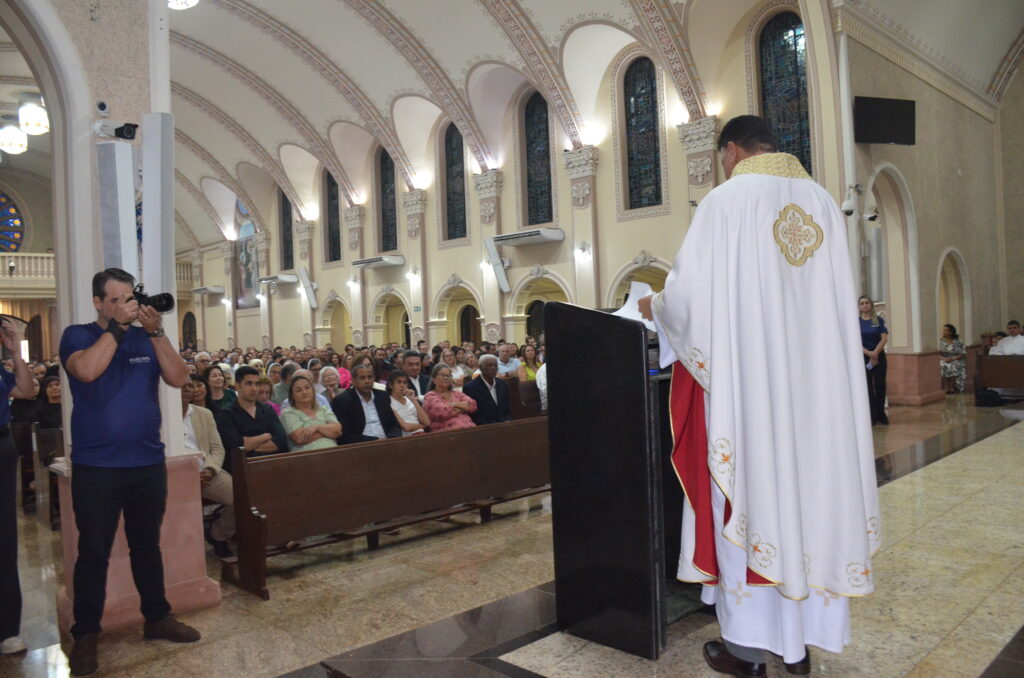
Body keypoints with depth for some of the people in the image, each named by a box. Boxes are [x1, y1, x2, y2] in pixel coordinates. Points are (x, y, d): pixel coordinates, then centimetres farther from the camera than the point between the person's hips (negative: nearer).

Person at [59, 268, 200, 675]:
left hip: (148, 463, 3)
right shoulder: (78, 335, -2)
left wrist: (156, 331, -15)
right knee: (94, 552, 4)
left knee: (147, 545, 15)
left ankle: (157, 618, 27)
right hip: (95, 467, -3)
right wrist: (117, 326, -18)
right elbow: (87, 370, -23)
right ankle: (86, 634, 17)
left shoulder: (147, 338, 6)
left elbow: (178, 378, -7)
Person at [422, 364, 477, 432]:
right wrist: (463, 407, 6)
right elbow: (443, 412, -11)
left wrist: (455, 404, -3)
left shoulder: (456, 393, 24)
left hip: (469, 429, 5)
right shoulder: (430, 397, 6)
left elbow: (473, 405, 9)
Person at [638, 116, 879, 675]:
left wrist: (653, 306, 12)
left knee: (748, 497, 3)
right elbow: (835, 295, 14)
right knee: (809, 488, 11)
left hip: (748, 379, -5)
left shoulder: (725, 201, -6)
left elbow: (692, 291, -9)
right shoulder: (822, 200, 10)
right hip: (816, 380, 6)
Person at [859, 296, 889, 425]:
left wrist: (875, 353, -16)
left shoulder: (879, 320, 3)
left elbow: (884, 339, -4)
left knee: (880, 386, 2)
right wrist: (868, 353, -18)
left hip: (879, 356, 0)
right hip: (863, 357, 0)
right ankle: (872, 416, 8)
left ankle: (881, 415, 13)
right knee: (868, 387, 2)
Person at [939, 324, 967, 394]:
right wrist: (943, 358, -17)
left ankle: (952, 387, -25)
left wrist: (952, 358, -19)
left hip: (956, 360, -2)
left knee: (954, 367, -35)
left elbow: (963, 354, -4)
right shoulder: (941, 341, 8)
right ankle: (946, 388, -29)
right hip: (944, 360, 2)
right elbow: (938, 353, 4)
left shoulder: (958, 342, 0)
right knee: (941, 366, -32)